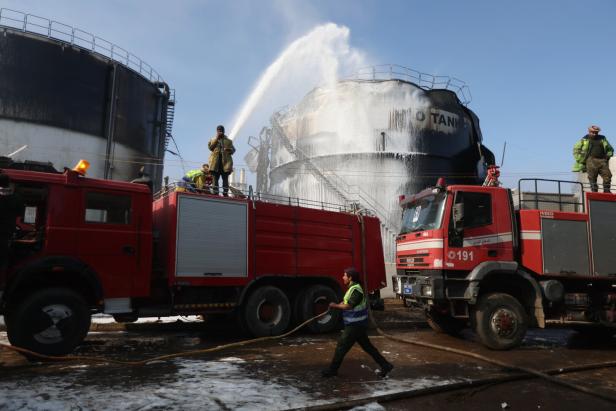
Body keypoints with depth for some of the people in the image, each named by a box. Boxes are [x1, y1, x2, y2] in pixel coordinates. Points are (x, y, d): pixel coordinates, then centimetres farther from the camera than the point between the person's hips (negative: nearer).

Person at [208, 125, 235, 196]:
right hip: (216, 162, 0)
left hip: (225, 162, 0)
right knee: (215, 178, 0)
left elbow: (233, 150, 12)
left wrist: (229, 150, -11)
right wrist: (216, 138, -4)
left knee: (225, 179, -3)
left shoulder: (228, 141, 16)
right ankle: (215, 193, 2)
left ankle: (225, 193, -3)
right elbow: (210, 147, -2)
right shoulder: (213, 139, 16)